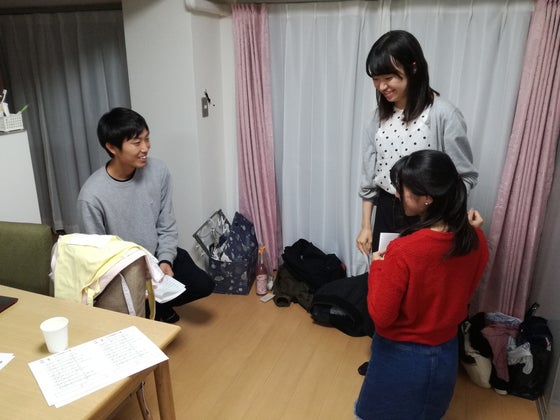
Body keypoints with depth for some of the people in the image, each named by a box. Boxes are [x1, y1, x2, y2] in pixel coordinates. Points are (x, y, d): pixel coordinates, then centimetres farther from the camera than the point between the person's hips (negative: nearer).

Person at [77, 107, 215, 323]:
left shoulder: (158, 170, -14)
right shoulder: (92, 196, -26)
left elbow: (167, 227, -4)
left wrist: (165, 260, -18)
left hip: (156, 254, 4)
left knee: (203, 284, -7)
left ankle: (156, 303, 20)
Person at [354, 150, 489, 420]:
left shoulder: (403, 251, -33)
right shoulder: (475, 241, -14)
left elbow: (381, 316, -24)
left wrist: (377, 266, -11)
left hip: (401, 358, -5)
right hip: (445, 355, 6)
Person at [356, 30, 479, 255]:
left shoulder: (444, 115, -16)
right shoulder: (380, 116, 2)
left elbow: (466, 177, -11)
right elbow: (369, 173, 7)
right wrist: (366, 225, 7)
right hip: (386, 213, 5)